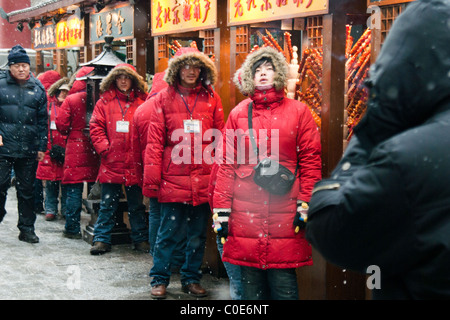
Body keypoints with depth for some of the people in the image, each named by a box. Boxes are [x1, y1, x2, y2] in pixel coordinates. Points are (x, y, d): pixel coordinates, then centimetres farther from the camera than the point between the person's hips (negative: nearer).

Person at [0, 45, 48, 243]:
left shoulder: (38, 89, 9)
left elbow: (42, 120, 11)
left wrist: (42, 147, 7)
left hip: (28, 150, 2)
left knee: (27, 190, 9)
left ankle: (27, 229, 17)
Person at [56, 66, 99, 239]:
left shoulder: (71, 100, -8)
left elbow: (61, 124, -7)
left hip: (76, 148, -2)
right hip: (95, 149, 2)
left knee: (74, 190, 2)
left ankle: (72, 229, 5)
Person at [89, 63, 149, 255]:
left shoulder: (142, 101, 3)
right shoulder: (105, 101, 6)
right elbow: (96, 127, 3)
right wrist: (105, 149, -7)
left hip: (135, 163, 0)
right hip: (111, 161, 0)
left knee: (136, 204, 10)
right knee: (108, 204, 6)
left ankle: (141, 239, 21)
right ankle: (101, 239, 14)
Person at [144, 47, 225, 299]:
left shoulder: (212, 99, 7)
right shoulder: (164, 99, 4)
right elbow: (155, 140, 1)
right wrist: (152, 177, -4)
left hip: (204, 181, 2)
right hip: (173, 179, -2)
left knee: (198, 235, 11)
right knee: (169, 233, 4)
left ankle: (192, 279, 27)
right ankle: (160, 279, 20)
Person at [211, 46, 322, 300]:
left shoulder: (298, 112, 6)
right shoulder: (238, 114, 10)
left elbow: (310, 161, 4)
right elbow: (227, 165, 9)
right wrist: (221, 210, 5)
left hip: (285, 214, -1)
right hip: (245, 213, 2)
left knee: (283, 282, -1)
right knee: (251, 282, 7)